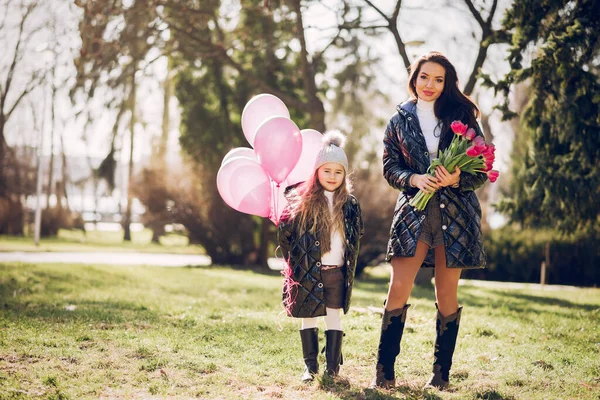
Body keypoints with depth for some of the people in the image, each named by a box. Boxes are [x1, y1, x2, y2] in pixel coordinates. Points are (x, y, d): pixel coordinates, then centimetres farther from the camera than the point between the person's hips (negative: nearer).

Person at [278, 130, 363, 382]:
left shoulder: (350, 205, 3)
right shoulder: (301, 201, -6)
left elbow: (355, 239, 13)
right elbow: (284, 232, -3)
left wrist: (349, 269, 10)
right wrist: (294, 261, 0)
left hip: (336, 272, 2)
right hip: (307, 272, -2)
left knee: (334, 317, 5)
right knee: (308, 317, 6)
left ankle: (333, 368, 11)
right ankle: (310, 366, 16)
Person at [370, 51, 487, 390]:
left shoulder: (462, 116, 4)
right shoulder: (401, 119, 8)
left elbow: (481, 169, 3)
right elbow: (390, 166, 7)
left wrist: (456, 180, -16)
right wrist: (414, 179, -13)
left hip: (455, 213, 0)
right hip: (414, 208, 0)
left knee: (447, 294, 4)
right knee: (399, 289, -8)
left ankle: (442, 373, 14)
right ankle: (385, 371, -1)